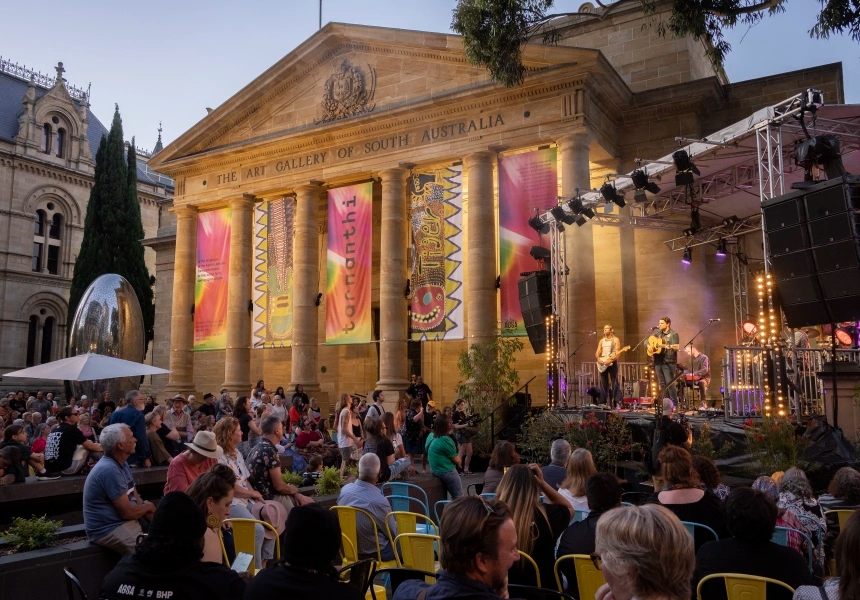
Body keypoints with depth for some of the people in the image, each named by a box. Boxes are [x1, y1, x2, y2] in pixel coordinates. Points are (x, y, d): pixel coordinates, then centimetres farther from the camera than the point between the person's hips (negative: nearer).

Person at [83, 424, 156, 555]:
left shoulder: (121, 464, 10)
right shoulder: (110, 470, -21)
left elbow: (137, 499, 11)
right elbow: (127, 512, -21)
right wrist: (148, 507, -3)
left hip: (123, 523, 10)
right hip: (109, 530, -10)